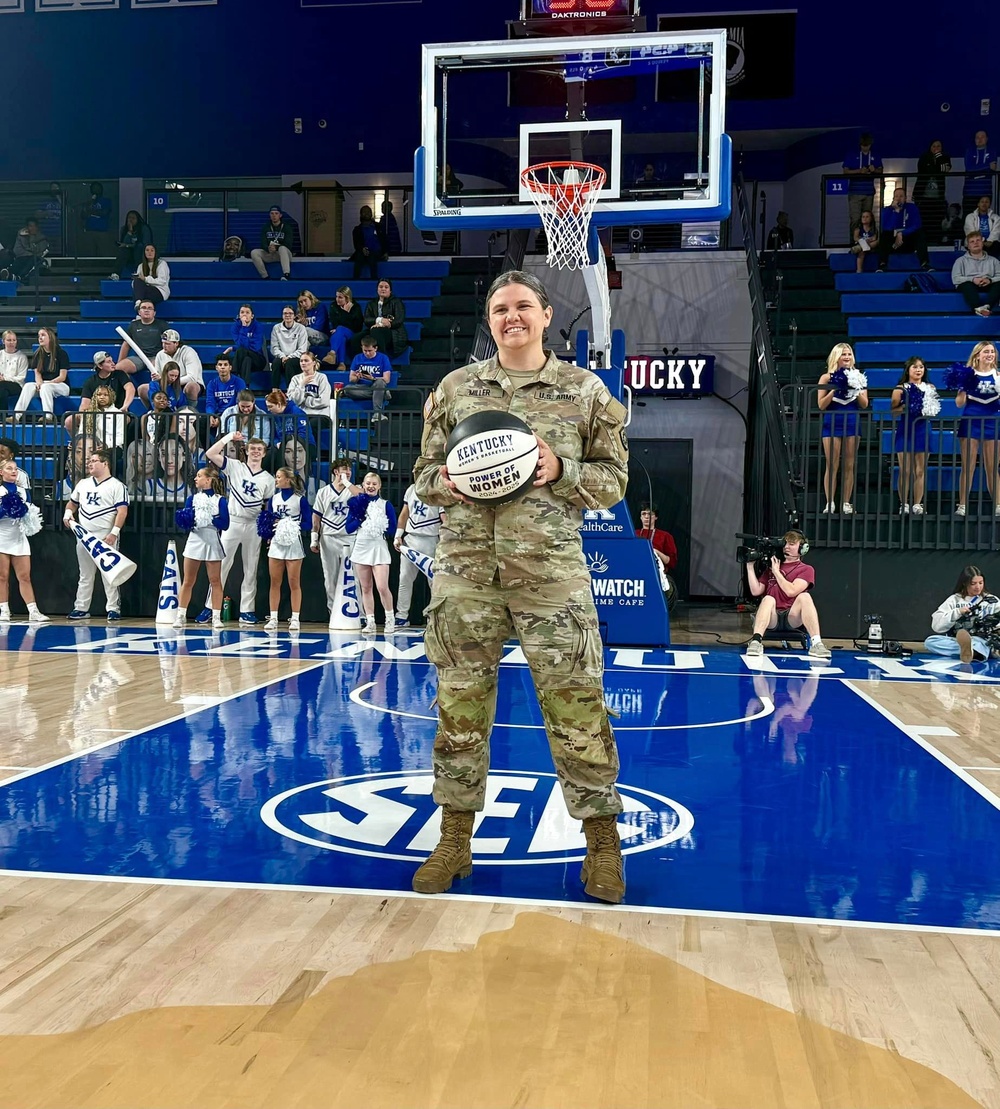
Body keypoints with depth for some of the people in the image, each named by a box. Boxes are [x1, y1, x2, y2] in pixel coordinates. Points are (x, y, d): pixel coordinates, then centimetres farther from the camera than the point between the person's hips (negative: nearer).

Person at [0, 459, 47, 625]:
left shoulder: (23, 491, 11)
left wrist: (23, 510, -8)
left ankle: (33, 611, -4)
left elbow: (31, 515, 11)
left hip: (19, 538, 3)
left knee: (25, 577, 0)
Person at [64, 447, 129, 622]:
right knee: (85, 575, 13)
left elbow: (122, 511, -11)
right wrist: (68, 513, 4)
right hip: (84, 537, 6)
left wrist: (114, 533, -19)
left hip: (106, 538, -6)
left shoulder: (116, 486, -4)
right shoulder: (83, 484, 15)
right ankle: (81, 608, 19)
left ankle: (113, 609, 0)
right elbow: (72, 502, 27)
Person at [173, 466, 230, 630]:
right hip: (194, 541, 2)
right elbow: (184, 522, 6)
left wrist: (212, 518, -21)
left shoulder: (220, 500, 0)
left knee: (215, 581, 2)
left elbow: (225, 524, -7)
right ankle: (181, 615, 11)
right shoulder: (192, 498, 9)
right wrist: (186, 520, -16)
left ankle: (216, 617, 7)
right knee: (187, 581, 5)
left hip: (212, 542, -2)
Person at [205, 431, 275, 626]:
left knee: (251, 569, 5)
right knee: (222, 565, -1)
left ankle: (246, 610, 11)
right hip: (232, 521, -2)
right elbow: (210, 454, -7)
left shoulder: (268, 479, 9)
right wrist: (229, 437, -10)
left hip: (254, 526, 2)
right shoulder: (235, 467, 4)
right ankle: (211, 606, 5)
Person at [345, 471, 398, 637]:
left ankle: (390, 619, 8)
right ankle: (370, 622, 13)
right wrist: (360, 517, -12)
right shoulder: (356, 504, 6)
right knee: (366, 588, 6)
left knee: (382, 587, -11)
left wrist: (381, 525, -18)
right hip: (361, 547, 3)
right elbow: (348, 528, 1)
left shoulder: (386, 505, 1)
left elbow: (393, 527, -3)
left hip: (378, 547, -3)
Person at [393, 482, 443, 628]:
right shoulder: (411, 489, 9)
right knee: (405, 578, 10)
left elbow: (445, 520, -15)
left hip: (430, 541, -6)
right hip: (409, 539, 6)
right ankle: (402, 616, 19)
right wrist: (398, 536, 10)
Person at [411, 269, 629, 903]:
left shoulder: (585, 389, 7)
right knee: (460, 705, 6)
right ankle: (456, 840, 22)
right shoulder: (456, 388, 12)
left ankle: (602, 839, 17)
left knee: (576, 706, -1)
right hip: (466, 571, 2)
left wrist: (561, 471, -11)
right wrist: (449, 481, -7)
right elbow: (425, 472, 15)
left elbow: (614, 478, 7)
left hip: (552, 572, -2)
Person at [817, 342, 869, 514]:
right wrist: (835, 389, -14)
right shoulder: (827, 378, 2)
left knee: (849, 466, 3)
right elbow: (821, 405, -4)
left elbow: (865, 405, 5)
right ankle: (830, 503, 0)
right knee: (832, 465, -3)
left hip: (852, 423, 2)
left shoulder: (857, 377, 9)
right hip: (832, 423, -2)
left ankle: (846, 503, 7)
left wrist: (856, 389, -9)